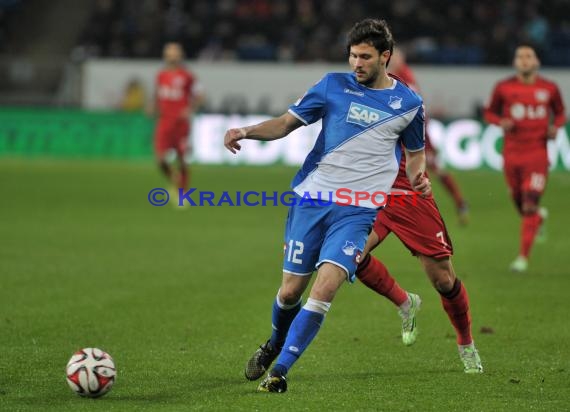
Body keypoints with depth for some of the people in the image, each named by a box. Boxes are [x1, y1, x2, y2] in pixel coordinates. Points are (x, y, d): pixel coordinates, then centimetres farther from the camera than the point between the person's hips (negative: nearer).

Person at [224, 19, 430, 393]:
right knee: (291, 290, 5)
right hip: (312, 197, 1)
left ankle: (279, 371, -14)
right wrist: (247, 132, -10)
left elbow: (415, 151, 20)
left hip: (357, 211, -1)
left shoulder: (409, 103, 5)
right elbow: (287, 122, 7)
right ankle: (275, 345, 38)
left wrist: (419, 177, -2)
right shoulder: (334, 85, 5)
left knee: (325, 288, -20)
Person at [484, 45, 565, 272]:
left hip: (537, 153, -2)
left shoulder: (549, 89, 2)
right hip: (511, 152, 2)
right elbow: (489, 112, 10)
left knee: (529, 206, -11)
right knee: (520, 204, 11)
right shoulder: (503, 88, 0)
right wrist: (500, 122, -11)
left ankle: (523, 257, -5)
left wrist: (555, 126, -4)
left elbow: (560, 113, 17)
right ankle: (540, 216, 48)